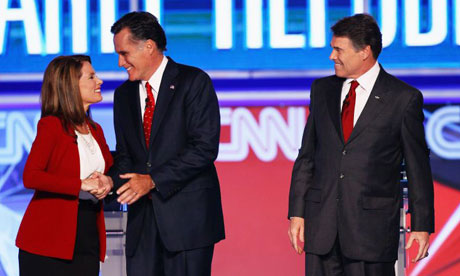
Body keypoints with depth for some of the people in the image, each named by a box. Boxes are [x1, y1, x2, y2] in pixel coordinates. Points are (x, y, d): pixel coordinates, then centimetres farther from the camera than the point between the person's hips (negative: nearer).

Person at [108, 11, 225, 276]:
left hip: (187, 214, -6)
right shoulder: (124, 94, 16)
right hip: (143, 218, 6)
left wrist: (153, 180, -16)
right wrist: (113, 180, -5)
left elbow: (205, 148, -13)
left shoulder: (193, 82, -5)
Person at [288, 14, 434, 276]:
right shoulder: (322, 90, 11)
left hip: (372, 223, -4)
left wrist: (422, 225, -1)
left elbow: (418, 167, 1)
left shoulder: (404, 98, -2)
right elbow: (306, 157, 13)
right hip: (322, 221, 4)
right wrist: (297, 212, 6)